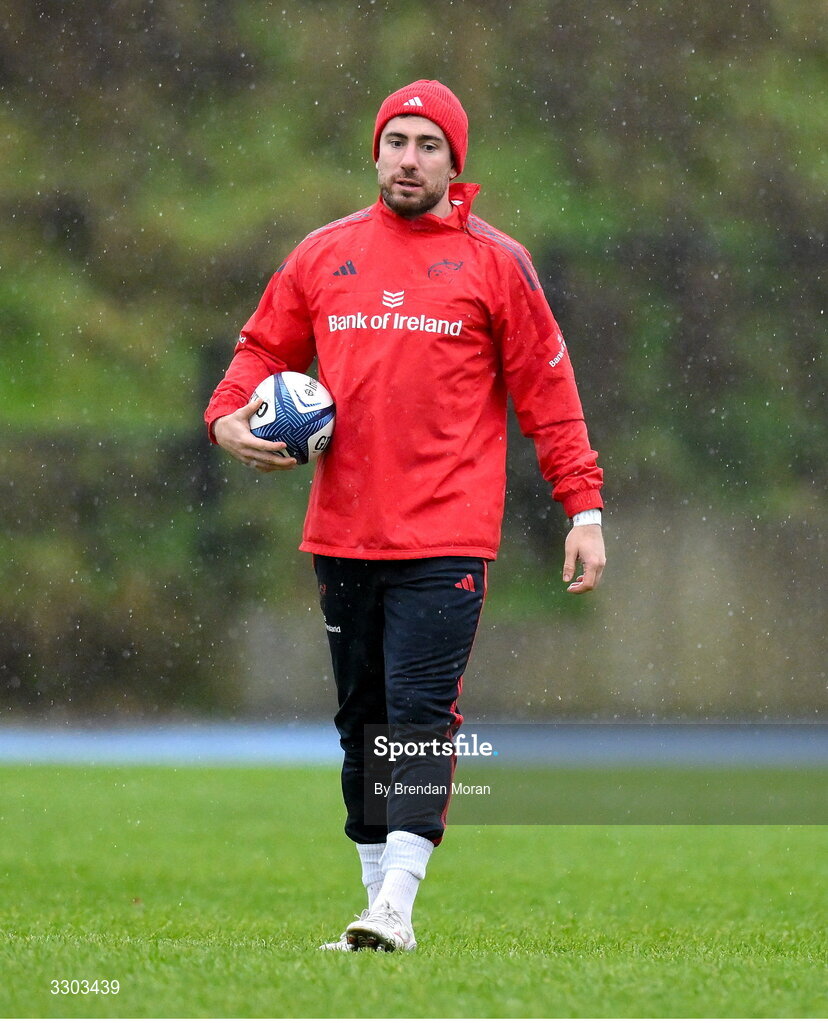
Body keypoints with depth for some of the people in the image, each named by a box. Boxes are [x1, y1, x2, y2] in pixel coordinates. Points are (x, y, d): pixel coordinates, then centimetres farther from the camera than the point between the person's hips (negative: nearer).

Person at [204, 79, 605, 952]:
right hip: (341, 535, 4)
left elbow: (546, 388, 3)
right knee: (361, 719, 9)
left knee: (420, 713, -14)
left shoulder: (494, 263, 3)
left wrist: (583, 507, -2)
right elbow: (266, 347, 17)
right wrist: (230, 418, -4)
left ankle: (397, 905, -18)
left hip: (444, 540, -4)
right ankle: (377, 898, 17)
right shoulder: (322, 255, 12)